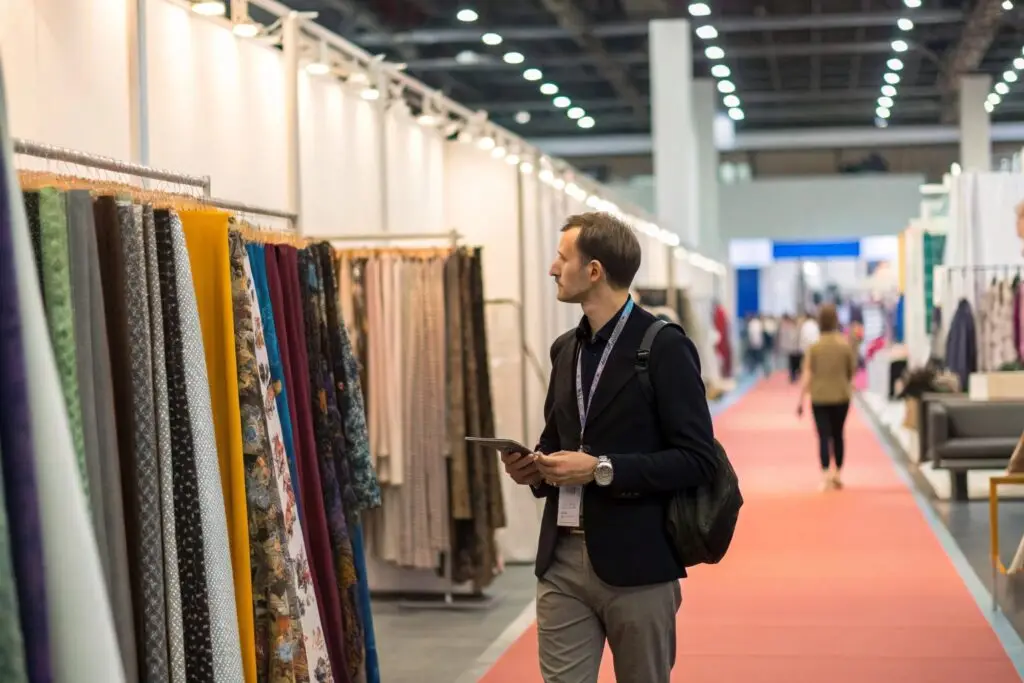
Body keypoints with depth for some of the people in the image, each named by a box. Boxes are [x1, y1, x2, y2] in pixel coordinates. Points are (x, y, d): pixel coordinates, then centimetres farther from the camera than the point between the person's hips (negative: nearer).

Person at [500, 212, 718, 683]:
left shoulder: (663, 347, -10)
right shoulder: (566, 348, 12)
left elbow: (698, 459, -13)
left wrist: (602, 469, -19)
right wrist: (536, 467, 1)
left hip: (636, 563, -6)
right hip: (561, 559, 6)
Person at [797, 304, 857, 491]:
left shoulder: (814, 347, -7)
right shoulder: (845, 345, -4)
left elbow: (807, 375, -8)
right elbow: (852, 370, 4)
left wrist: (801, 399, -3)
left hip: (819, 397, -1)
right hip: (841, 396, 1)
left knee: (824, 437, 0)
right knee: (837, 435, 15)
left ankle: (826, 476, -10)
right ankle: (837, 473, 21)